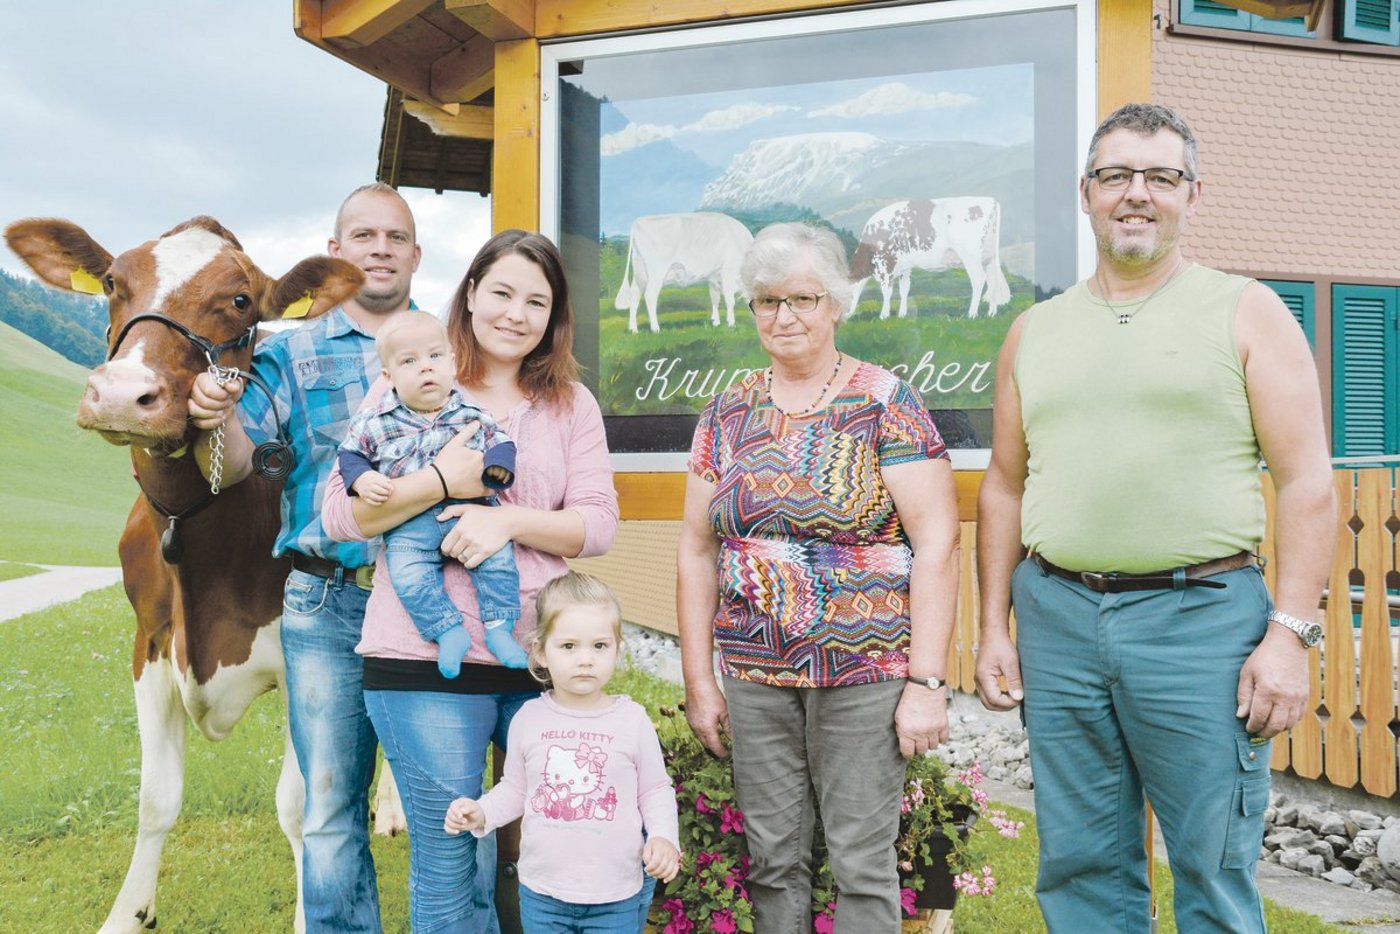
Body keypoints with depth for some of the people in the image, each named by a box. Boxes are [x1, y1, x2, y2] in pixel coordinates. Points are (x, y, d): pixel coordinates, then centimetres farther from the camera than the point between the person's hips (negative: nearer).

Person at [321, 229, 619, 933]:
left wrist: (509, 519, -14)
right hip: (426, 662, -2)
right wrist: (442, 482, -15)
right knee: (447, 863, 5)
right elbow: (340, 514, -3)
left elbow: (598, 524, 2)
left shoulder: (571, 405, 11)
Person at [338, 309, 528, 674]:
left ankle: (499, 627, -5)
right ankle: (449, 630, -7)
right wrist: (363, 480, -9)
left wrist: (495, 469, -12)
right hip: (408, 524, 0)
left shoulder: (473, 413, 6)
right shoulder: (375, 421, 5)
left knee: (498, 557, -20)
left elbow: (500, 443, 9)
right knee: (409, 577, -22)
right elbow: (351, 453, 11)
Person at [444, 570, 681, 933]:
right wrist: (480, 812, -9)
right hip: (542, 893, 2)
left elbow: (655, 791, 1)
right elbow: (515, 789, 9)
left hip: (616, 897, -2)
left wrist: (663, 837, -15)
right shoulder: (529, 719, -3)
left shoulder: (632, 719, -8)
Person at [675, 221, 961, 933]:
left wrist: (927, 682, -13)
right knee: (772, 862, 10)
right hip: (754, 672, 4)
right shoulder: (727, 414, 8)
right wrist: (698, 679, 7)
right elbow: (697, 549, 10)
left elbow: (936, 542, -9)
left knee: (863, 864, 3)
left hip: (866, 672, -4)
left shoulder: (886, 404, -4)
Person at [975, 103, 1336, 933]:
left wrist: (1291, 633, -12)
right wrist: (995, 627, 10)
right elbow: (1005, 487, 15)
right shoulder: (1035, 332, 13)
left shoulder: (1246, 313, 2)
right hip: (1058, 617, 4)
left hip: (1200, 615, -3)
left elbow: (1307, 482, -3)